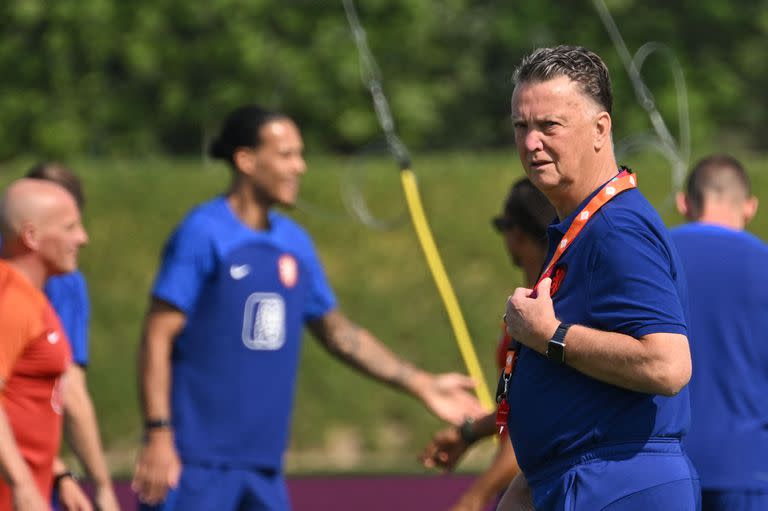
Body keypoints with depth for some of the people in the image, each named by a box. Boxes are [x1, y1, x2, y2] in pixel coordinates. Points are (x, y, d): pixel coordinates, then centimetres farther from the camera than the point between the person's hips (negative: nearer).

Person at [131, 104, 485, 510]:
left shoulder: (295, 244, 13)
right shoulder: (202, 234, -9)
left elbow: (338, 332, 23)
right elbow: (157, 339, -11)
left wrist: (421, 385, 19)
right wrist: (157, 435, -18)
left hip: (263, 462, 8)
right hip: (196, 461, -7)